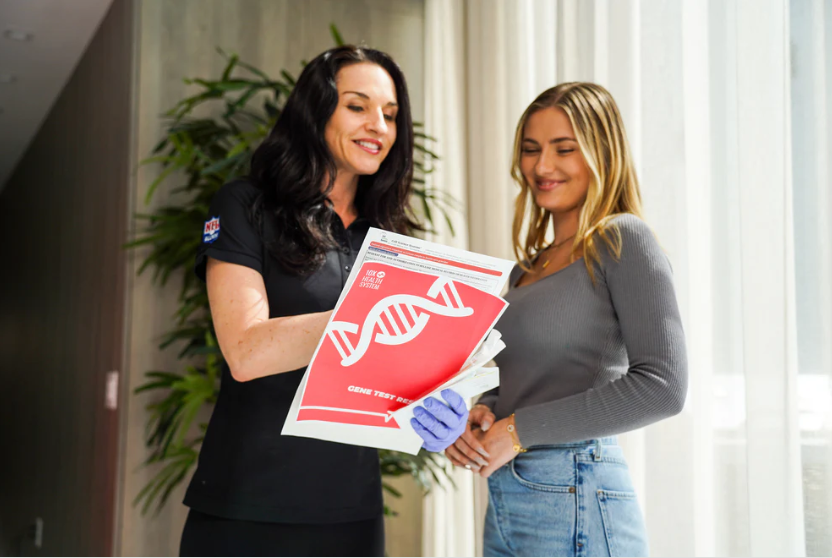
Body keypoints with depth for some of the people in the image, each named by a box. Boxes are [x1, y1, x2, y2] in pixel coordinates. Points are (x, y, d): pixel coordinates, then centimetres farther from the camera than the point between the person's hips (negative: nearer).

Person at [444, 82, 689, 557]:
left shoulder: (624, 240, -8)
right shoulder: (528, 267, 14)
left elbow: (663, 385, -18)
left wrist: (521, 429, -15)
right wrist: (477, 418, -3)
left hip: (576, 504, -7)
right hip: (504, 502, 7)